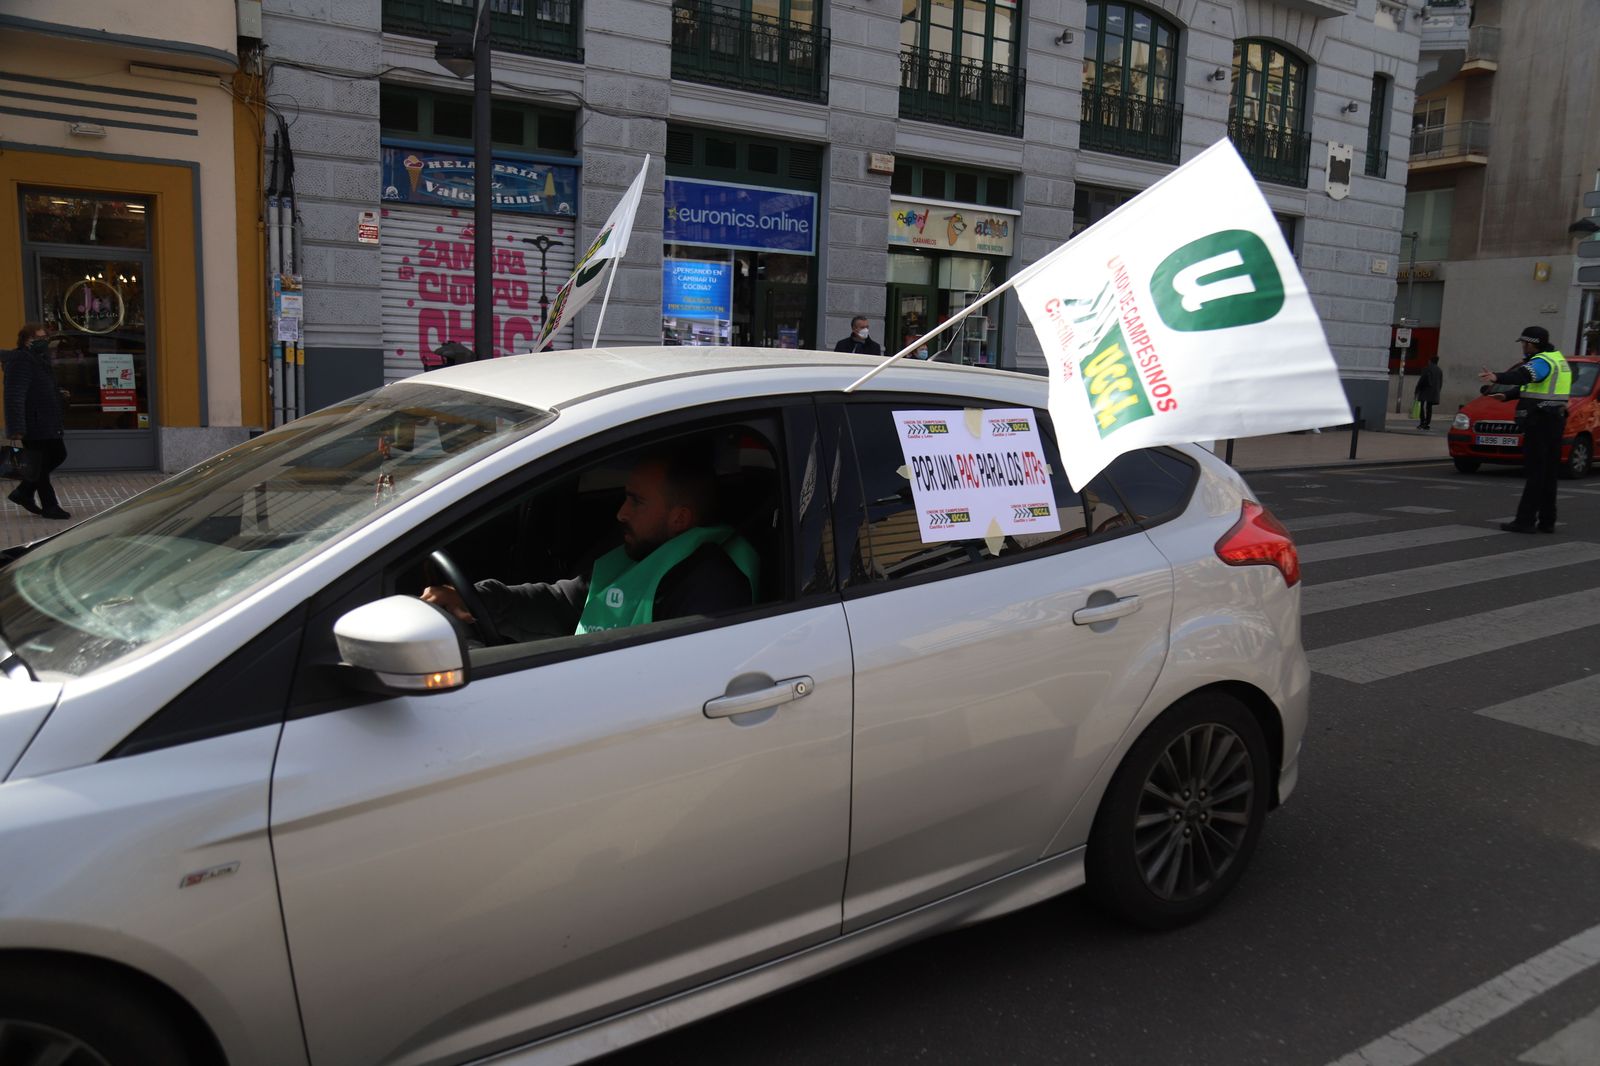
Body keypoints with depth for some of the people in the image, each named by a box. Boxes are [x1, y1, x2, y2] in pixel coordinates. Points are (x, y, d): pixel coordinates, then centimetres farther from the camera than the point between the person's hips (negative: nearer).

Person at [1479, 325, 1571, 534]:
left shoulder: (1542, 361, -15)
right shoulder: (1556, 358, 19)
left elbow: (1523, 375, -37)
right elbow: (1528, 383, 30)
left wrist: (1498, 378, -52)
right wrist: (1508, 395, 36)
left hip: (1539, 422, -10)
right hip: (1554, 420, 10)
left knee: (1535, 472, -10)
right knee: (1549, 474, 11)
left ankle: (1525, 520, -10)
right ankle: (1547, 521, 15)